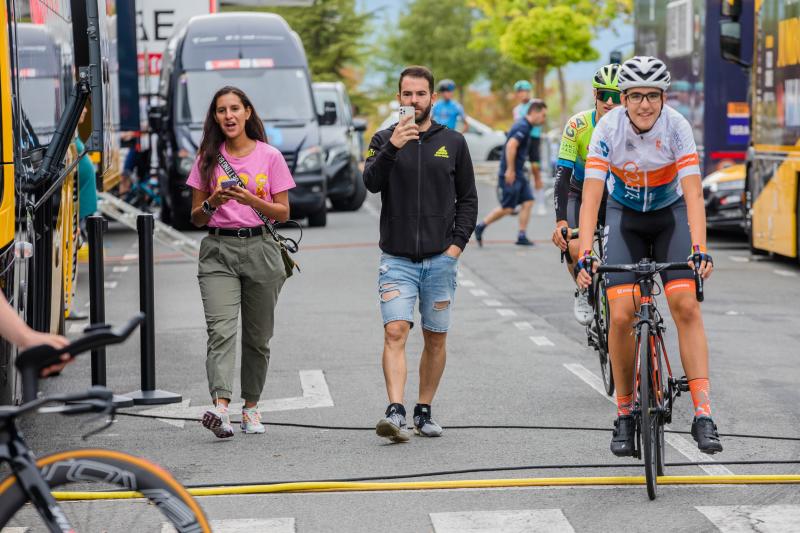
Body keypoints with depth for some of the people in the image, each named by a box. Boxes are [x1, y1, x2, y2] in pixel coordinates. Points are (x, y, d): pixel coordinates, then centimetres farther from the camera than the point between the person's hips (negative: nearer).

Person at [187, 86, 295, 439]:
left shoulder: (269, 157, 4)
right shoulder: (207, 159, 8)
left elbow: (283, 213, 4)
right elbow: (196, 217, 10)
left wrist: (252, 200, -13)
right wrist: (212, 203, -11)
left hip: (259, 248, 0)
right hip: (217, 251, 0)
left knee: (257, 337, 7)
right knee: (221, 330, -17)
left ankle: (251, 406, 20)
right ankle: (220, 406, -30)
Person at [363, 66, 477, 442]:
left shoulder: (453, 142, 7)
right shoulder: (384, 140, 4)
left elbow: (468, 198, 11)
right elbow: (371, 182, -13)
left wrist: (458, 242, 0)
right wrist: (392, 148, -29)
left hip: (440, 259, 2)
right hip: (396, 259, -2)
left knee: (435, 339, 7)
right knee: (395, 332, -15)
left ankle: (424, 412, 18)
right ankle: (395, 412, -21)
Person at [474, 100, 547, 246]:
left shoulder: (524, 126, 15)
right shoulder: (522, 127, -16)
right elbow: (511, 145, -27)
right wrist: (510, 170, -27)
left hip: (518, 174, 10)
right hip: (511, 173, -10)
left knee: (528, 202, 3)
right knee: (507, 208, -4)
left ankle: (522, 236, 4)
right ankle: (481, 226, 8)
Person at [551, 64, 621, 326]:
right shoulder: (577, 125, -24)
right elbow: (563, 174, -27)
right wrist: (560, 222, -38)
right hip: (581, 194, -1)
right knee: (575, 248, -25)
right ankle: (584, 293, 6)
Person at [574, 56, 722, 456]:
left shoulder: (677, 127, -23)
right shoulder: (608, 130, -23)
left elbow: (693, 195, -28)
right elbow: (590, 197, -27)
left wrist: (699, 250, -41)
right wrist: (584, 255, -38)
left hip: (670, 213, 0)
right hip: (625, 215, 0)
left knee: (686, 305, -18)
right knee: (621, 315, -13)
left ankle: (703, 416, -19)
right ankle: (625, 414, 4)